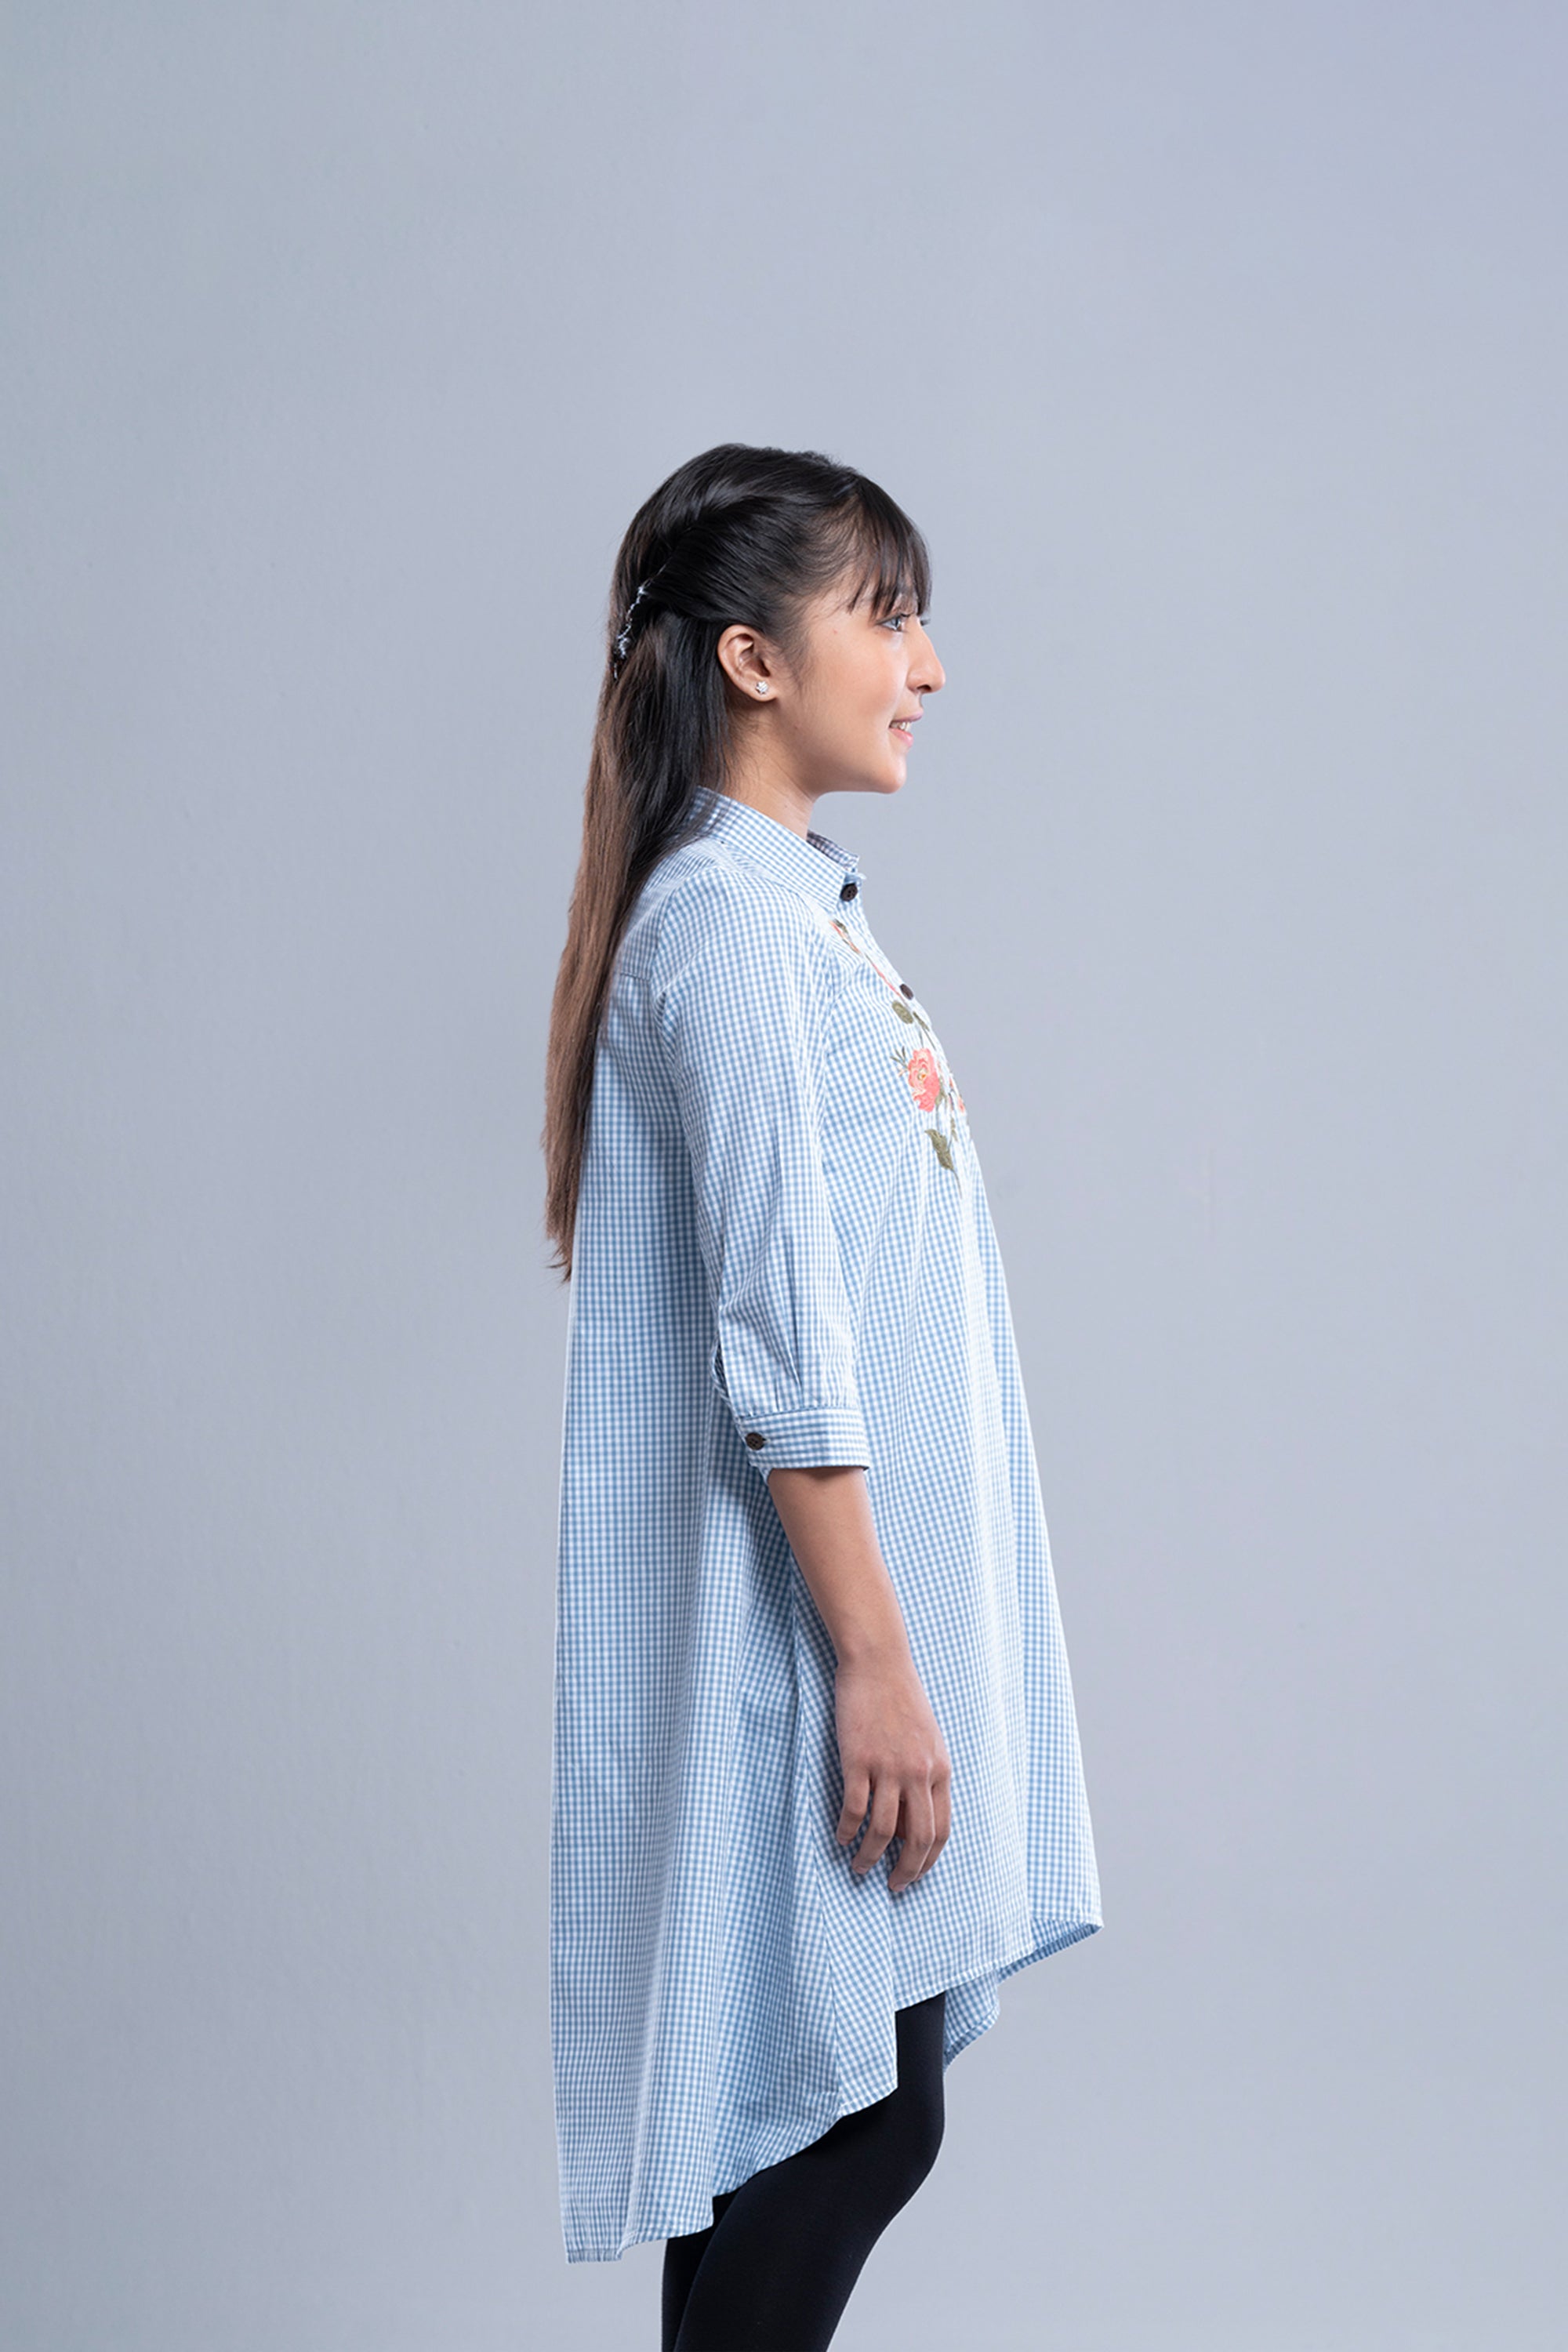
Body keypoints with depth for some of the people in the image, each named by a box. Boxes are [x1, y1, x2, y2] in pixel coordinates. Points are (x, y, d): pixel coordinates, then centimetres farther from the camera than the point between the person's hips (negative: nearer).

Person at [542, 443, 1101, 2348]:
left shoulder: (793, 903, 15)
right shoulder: (732, 917, -15)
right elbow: (780, 1338, -20)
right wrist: (878, 1658, -20)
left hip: (855, 1575, 9)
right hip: (801, 1604, -9)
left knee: (796, 2104, 13)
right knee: (863, 2109, -4)